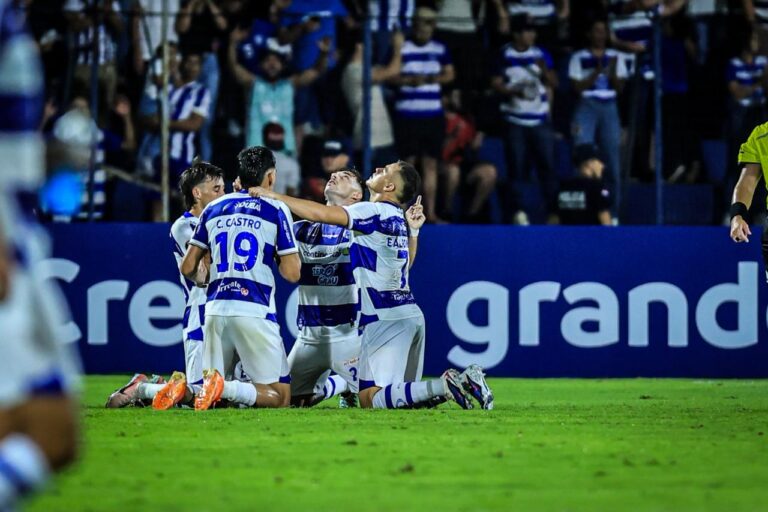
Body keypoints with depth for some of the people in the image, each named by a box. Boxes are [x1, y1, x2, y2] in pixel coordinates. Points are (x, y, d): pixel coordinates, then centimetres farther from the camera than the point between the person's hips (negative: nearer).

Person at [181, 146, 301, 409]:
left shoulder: (213, 209, 14)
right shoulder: (275, 210, 2)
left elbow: (188, 268, 16)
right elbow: (292, 273, -1)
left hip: (216, 309, 4)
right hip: (254, 310, -4)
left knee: (208, 391, 15)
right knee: (280, 396, 1)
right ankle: (225, 388, -27)